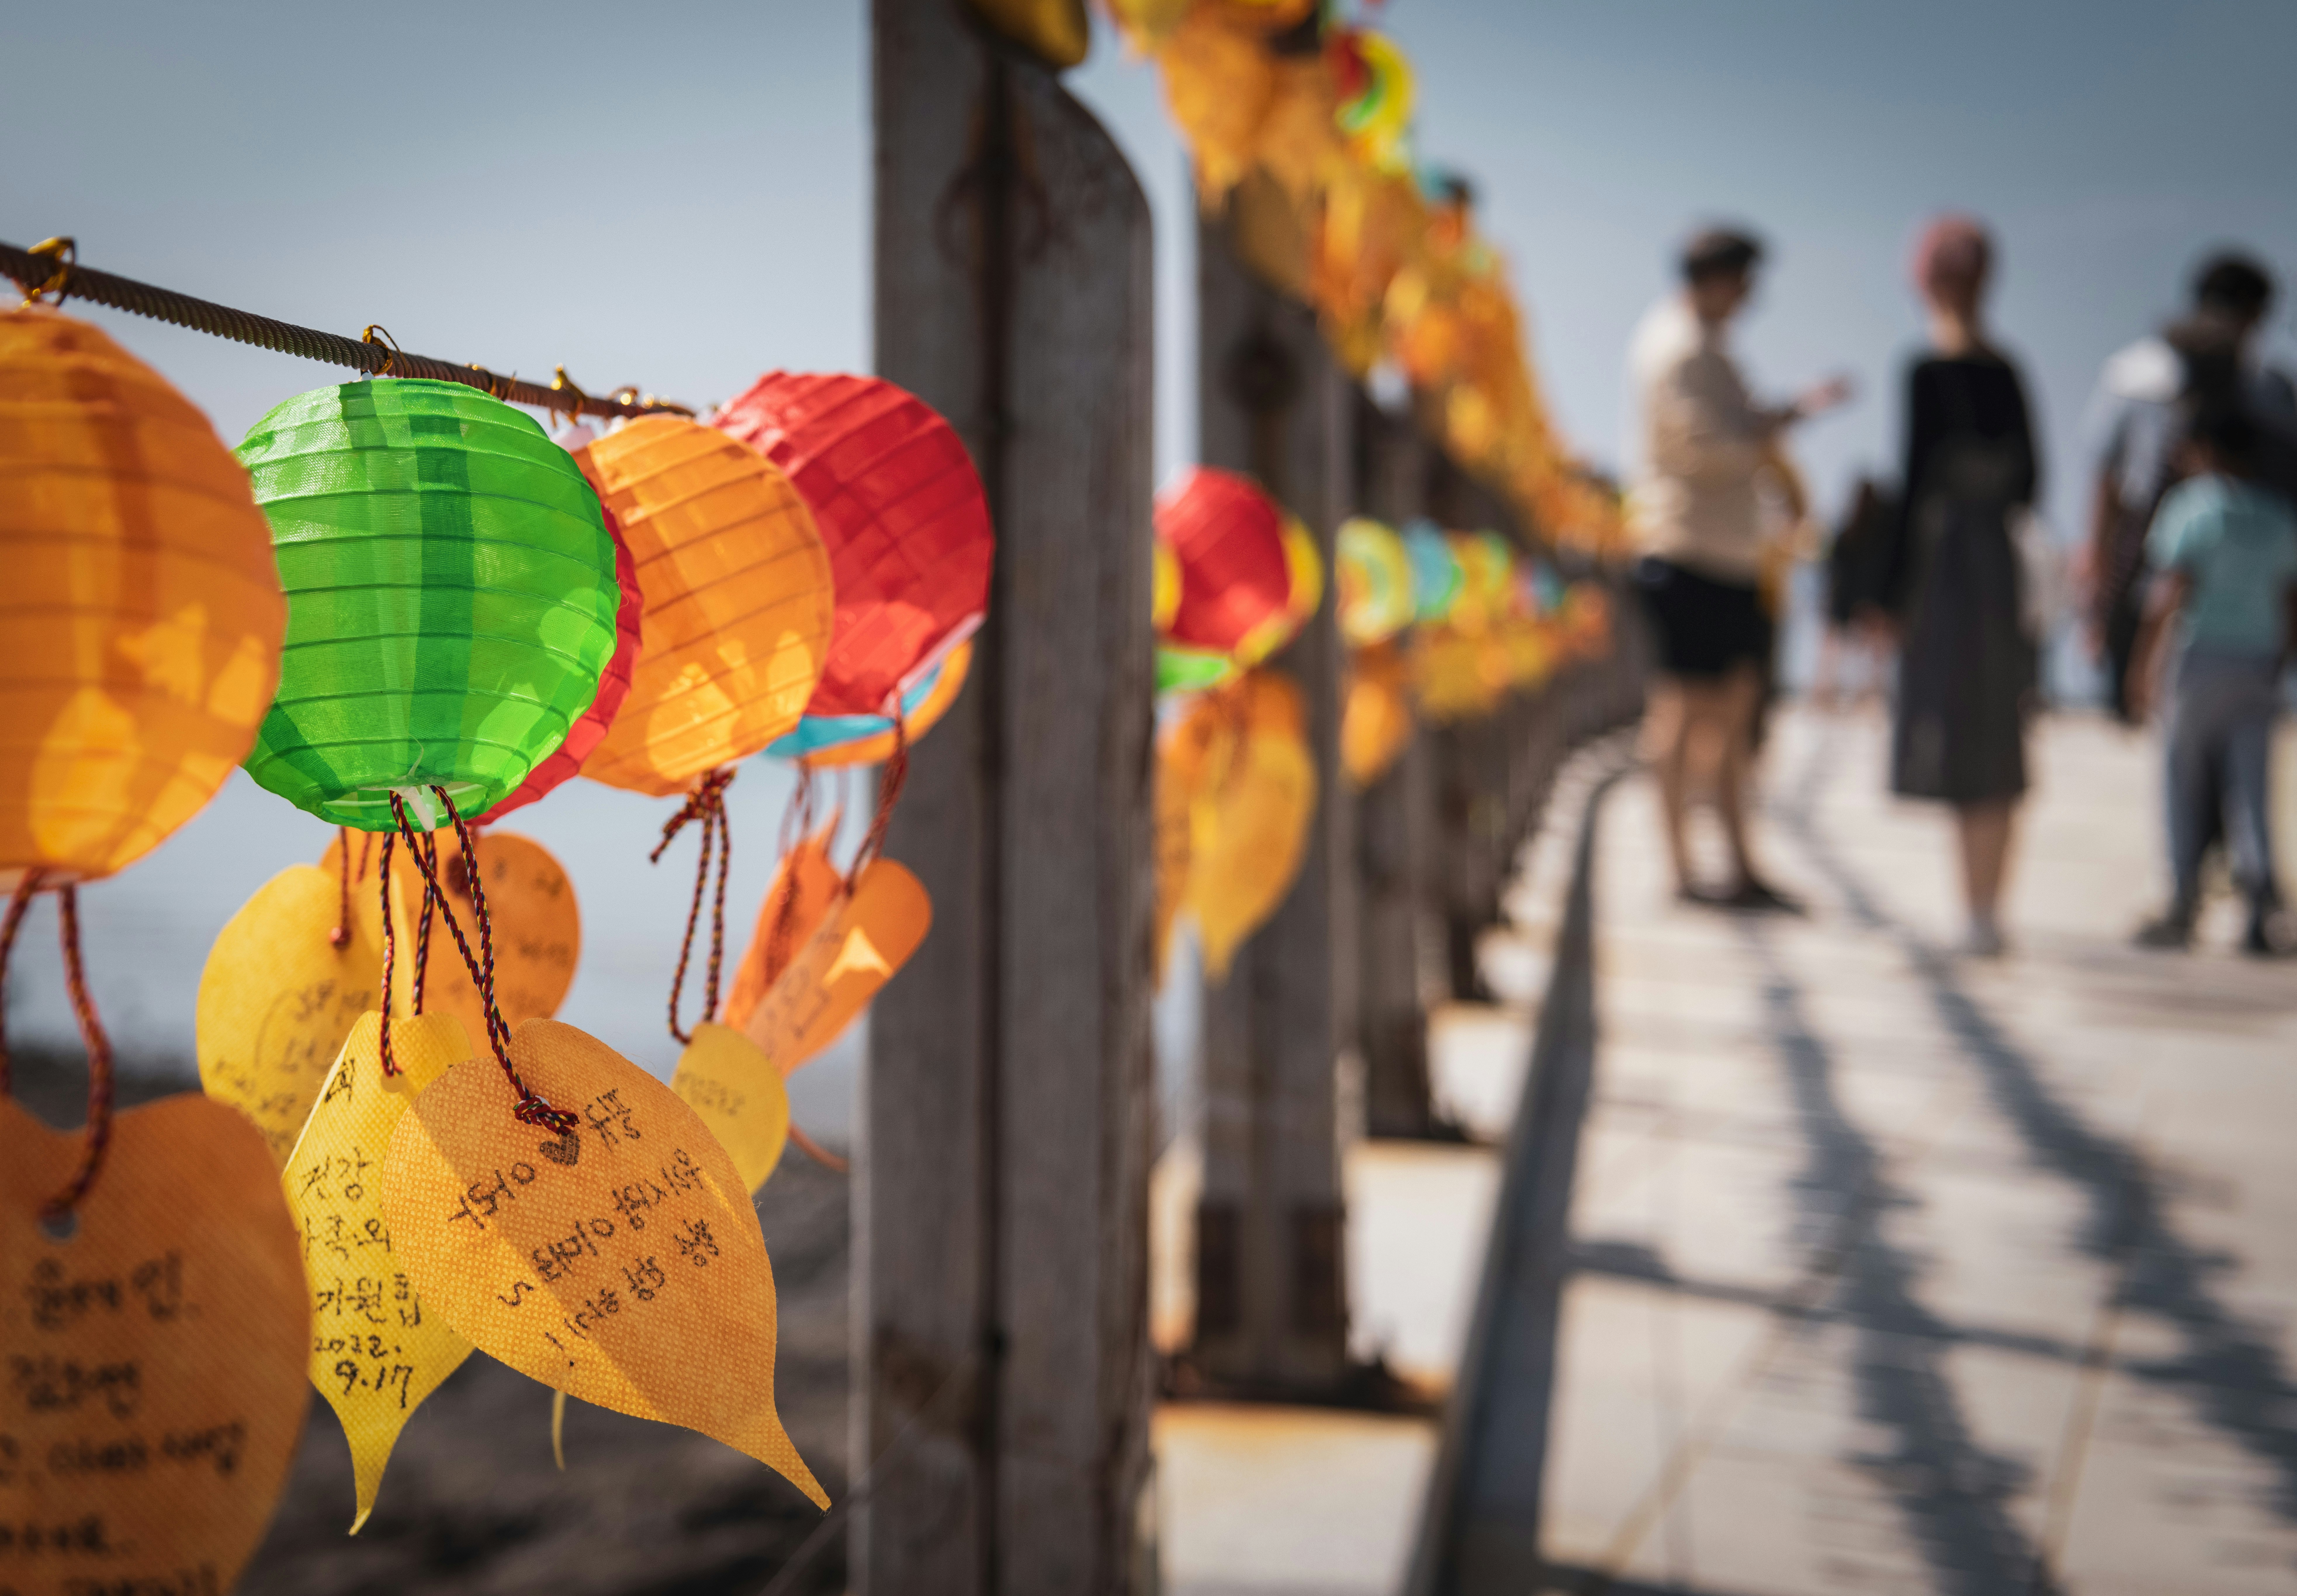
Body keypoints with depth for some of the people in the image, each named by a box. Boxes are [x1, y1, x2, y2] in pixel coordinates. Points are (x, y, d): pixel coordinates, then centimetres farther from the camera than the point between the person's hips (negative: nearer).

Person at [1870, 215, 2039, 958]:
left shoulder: (1931, 373, -11)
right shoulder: (2007, 374, 7)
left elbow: (1917, 483, -14)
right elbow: (2028, 480, 12)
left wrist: (1895, 592, -11)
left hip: (1945, 564, -7)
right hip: (2002, 565, 7)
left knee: (1959, 748, -5)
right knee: (1998, 746, 11)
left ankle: (1979, 917, -8)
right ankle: (1987, 909, 16)